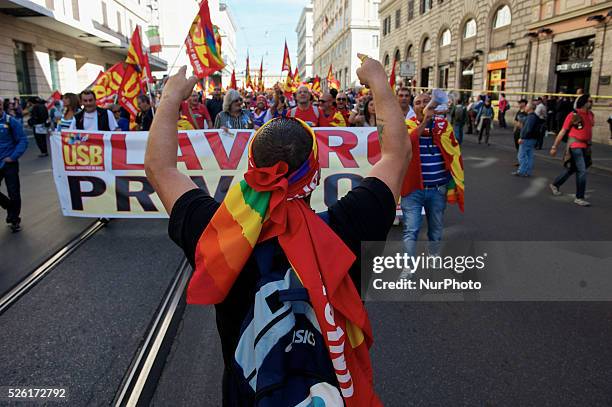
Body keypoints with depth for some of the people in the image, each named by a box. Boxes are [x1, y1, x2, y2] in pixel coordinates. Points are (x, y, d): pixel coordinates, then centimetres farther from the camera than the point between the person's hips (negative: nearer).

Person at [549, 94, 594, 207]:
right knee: (582, 171, -9)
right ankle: (579, 198, 0)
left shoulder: (591, 115, 9)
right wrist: (554, 147, -9)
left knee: (572, 169, 17)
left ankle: (555, 185, 36)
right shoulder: (573, 115, -10)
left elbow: (589, 130, 20)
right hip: (575, 145, -7)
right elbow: (563, 131, -8)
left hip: (585, 146, 7)